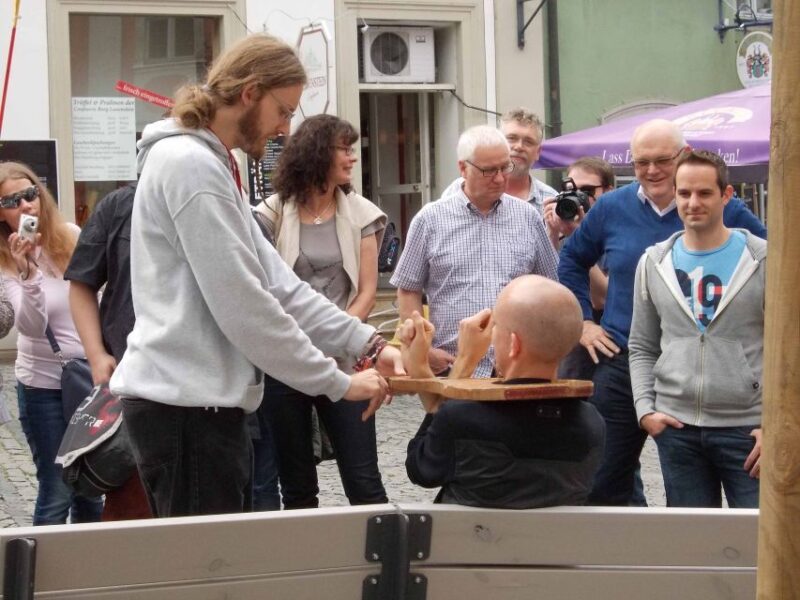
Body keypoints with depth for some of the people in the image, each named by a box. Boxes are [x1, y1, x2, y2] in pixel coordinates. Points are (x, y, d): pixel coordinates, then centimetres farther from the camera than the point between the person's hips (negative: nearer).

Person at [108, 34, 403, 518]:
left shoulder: (212, 166, 18)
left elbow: (277, 284, 13)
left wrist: (366, 344, 4)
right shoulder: (189, 165, -15)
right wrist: (339, 383, -12)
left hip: (206, 401, 10)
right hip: (185, 405, -10)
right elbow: (243, 306, -19)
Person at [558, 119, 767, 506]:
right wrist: (584, 321, 11)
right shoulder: (611, 208, 4)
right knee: (604, 485, 5)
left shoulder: (724, 211, -4)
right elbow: (572, 259, 20)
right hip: (620, 361, 2)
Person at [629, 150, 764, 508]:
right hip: (676, 426, 3)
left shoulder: (763, 260, -2)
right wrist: (645, 408, 0)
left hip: (748, 427, -3)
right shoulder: (654, 263, 8)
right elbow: (641, 348, 13)